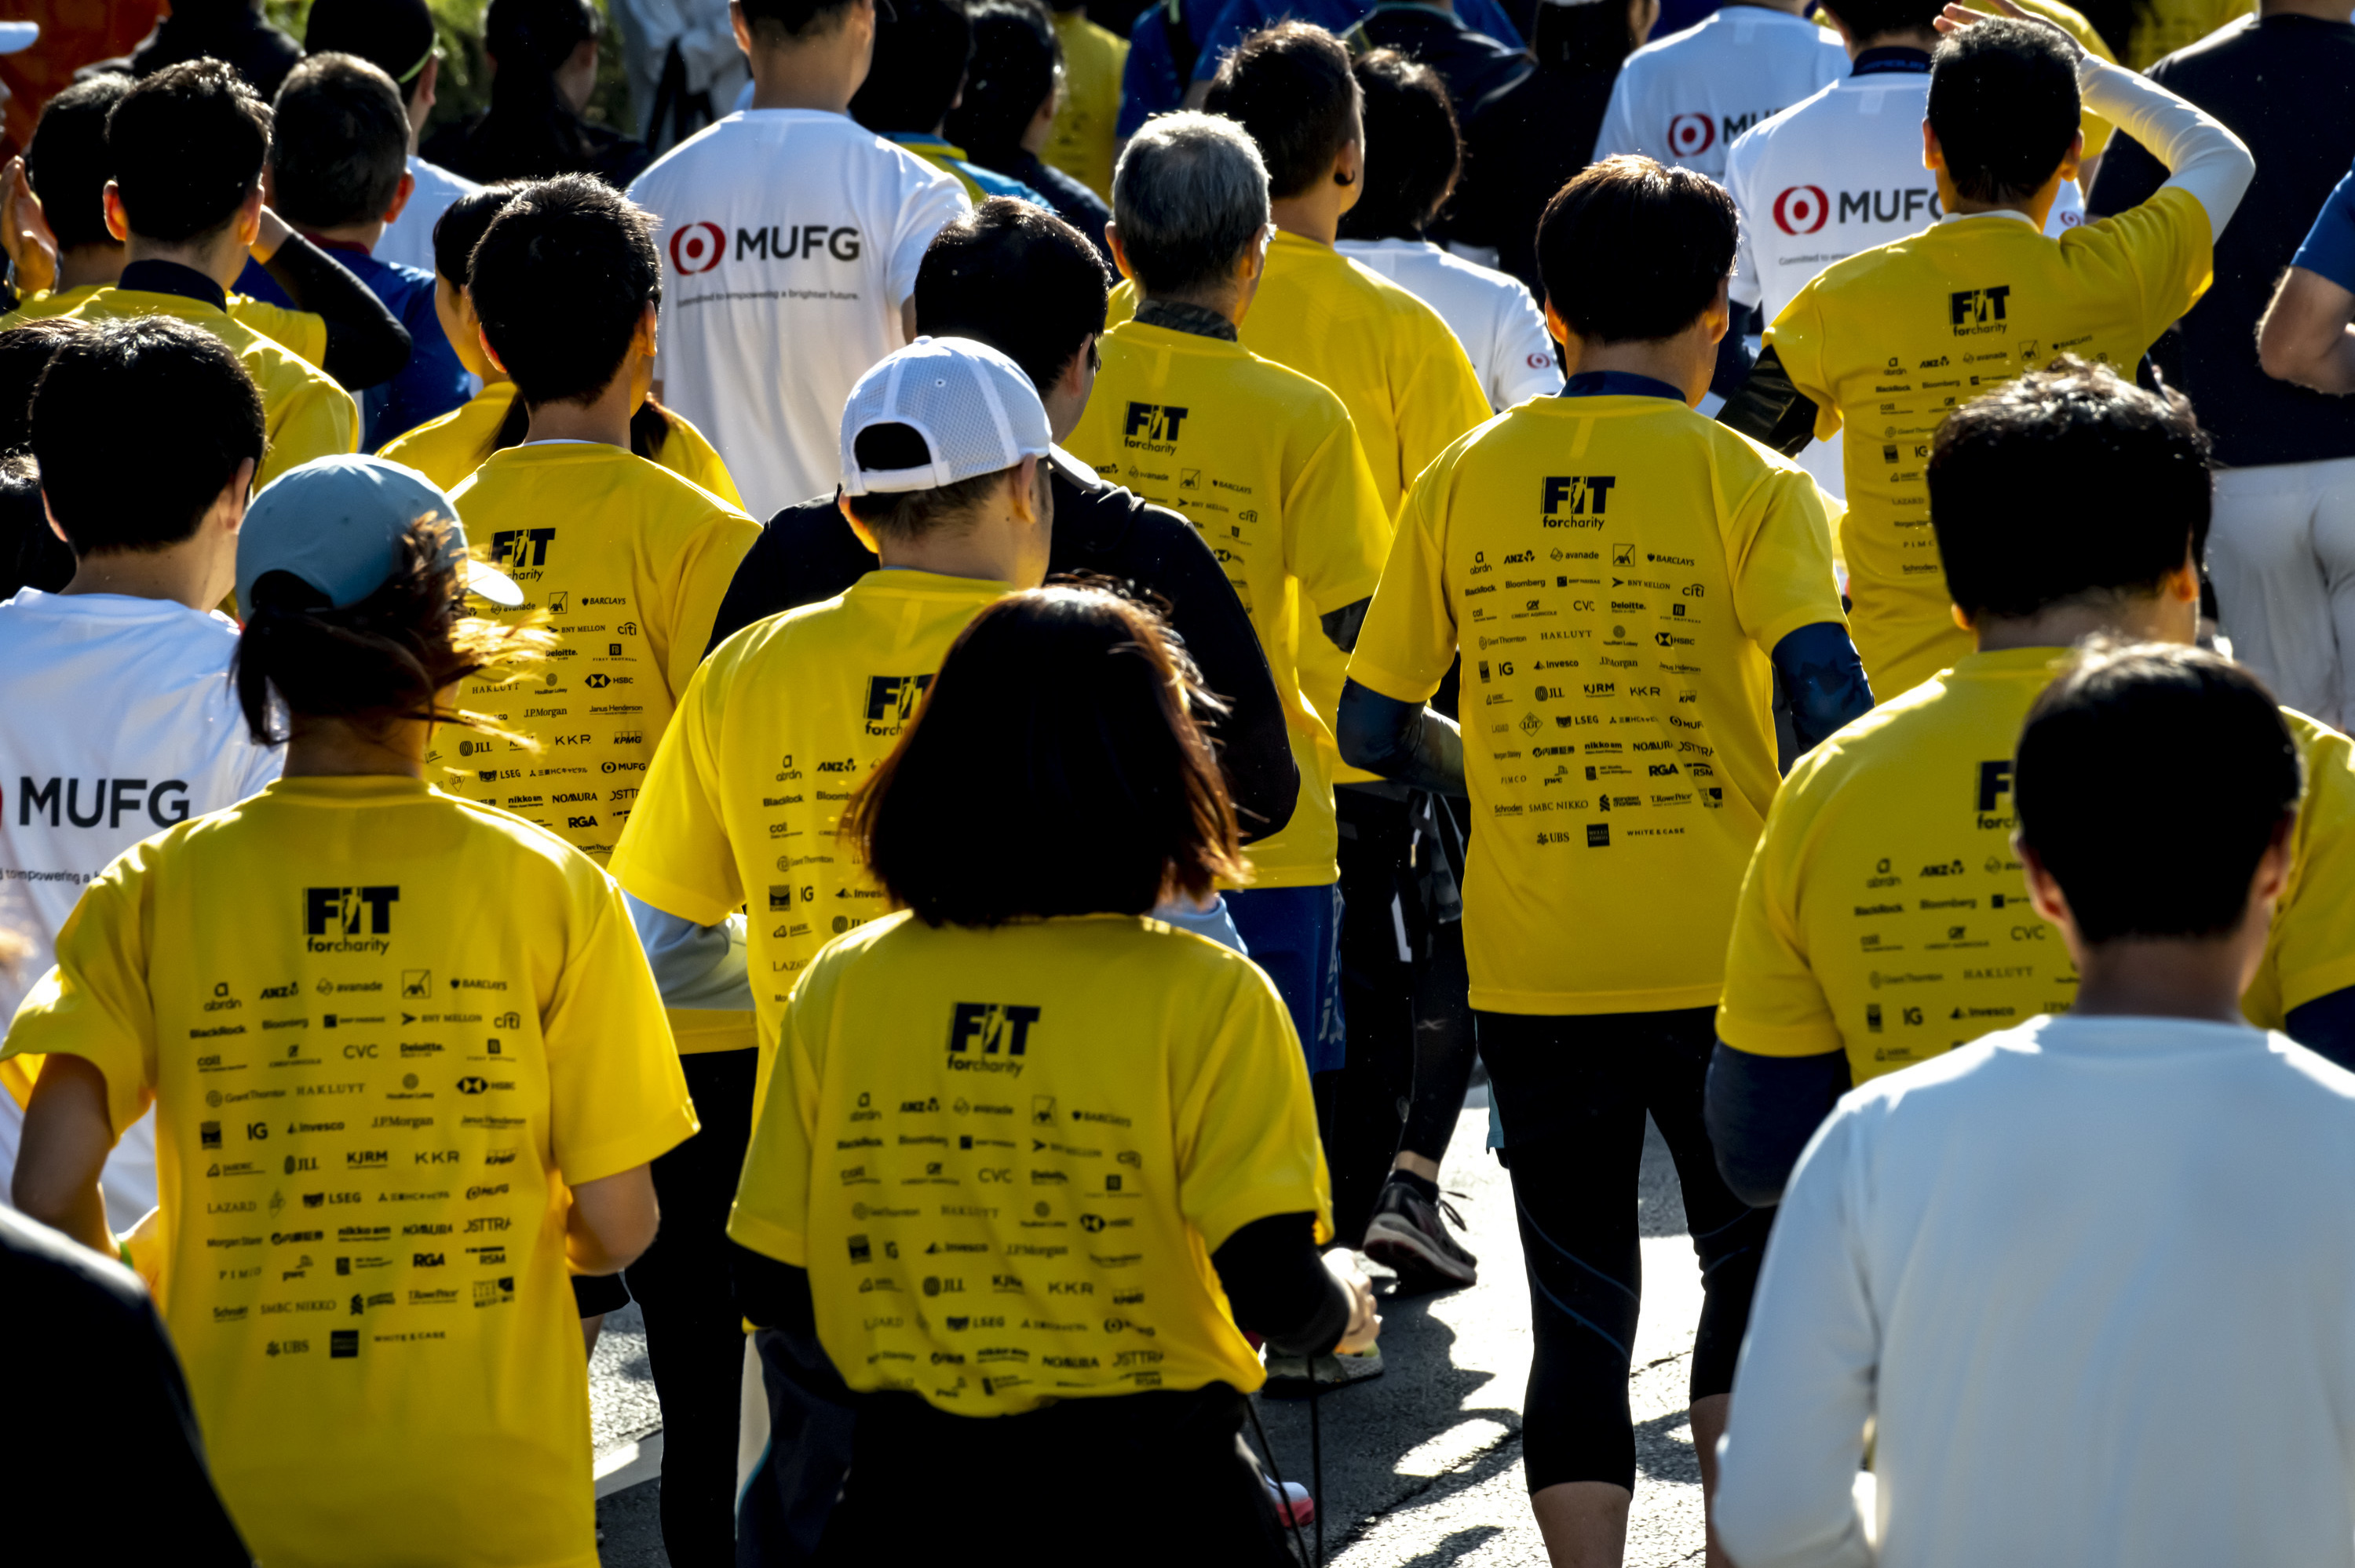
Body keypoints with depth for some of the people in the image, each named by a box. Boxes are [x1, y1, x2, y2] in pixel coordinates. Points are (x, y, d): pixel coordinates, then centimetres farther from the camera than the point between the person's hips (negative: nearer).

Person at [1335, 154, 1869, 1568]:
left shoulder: (1466, 481, 3)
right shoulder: (1747, 484, -5)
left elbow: (1372, 730, 5)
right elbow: (1825, 698, -19)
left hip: (1530, 964, 2)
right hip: (1720, 957, -2)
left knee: (1580, 1313, 7)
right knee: (1754, 1267, 16)